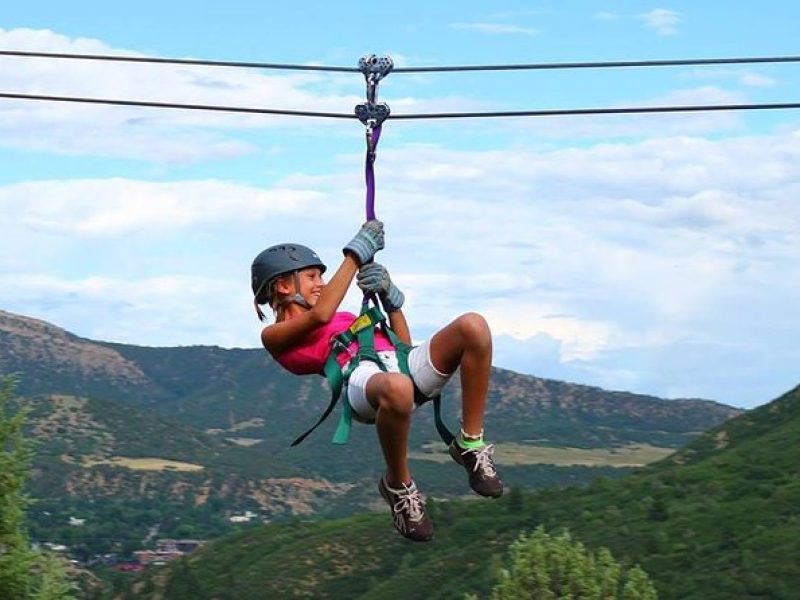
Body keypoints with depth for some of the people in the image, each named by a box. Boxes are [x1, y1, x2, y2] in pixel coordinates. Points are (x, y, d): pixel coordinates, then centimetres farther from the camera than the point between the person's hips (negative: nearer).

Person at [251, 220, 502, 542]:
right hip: (360, 375, -7)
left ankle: (470, 443, -10)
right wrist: (356, 255, 5)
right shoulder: (275, 335, 18)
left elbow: (403, 343, 34)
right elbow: (320, 315, -3)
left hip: (402, 364, 7)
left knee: (473, 326, -21)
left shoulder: (345, 318, 41)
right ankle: (398, 486, -16)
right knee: (396, 389, -45)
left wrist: (388, 295, 21)